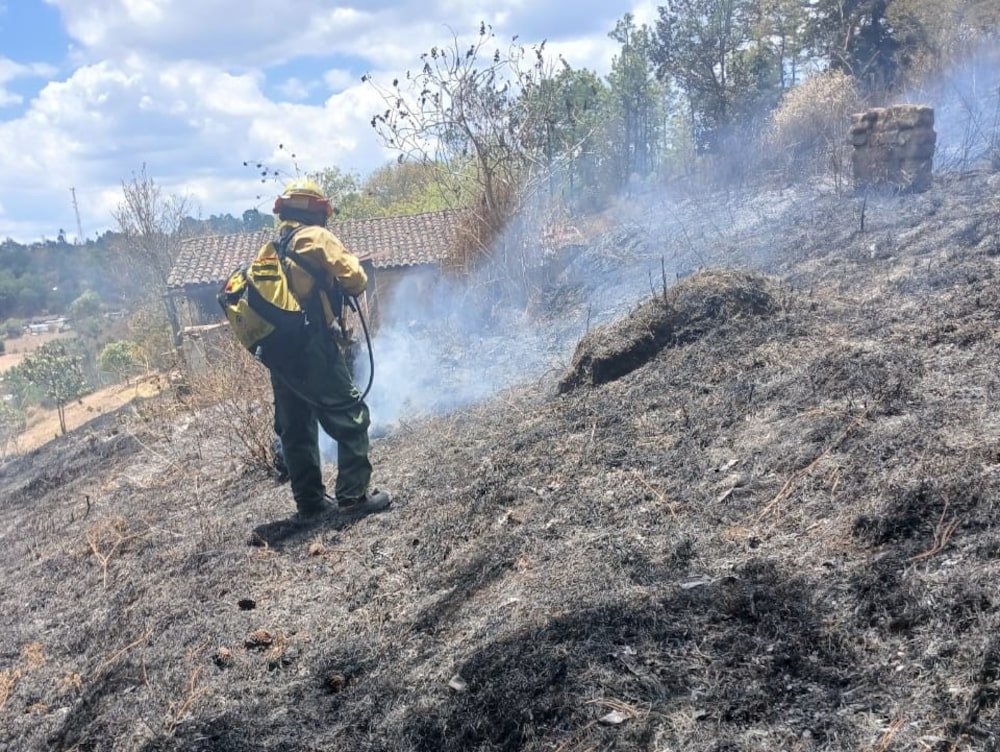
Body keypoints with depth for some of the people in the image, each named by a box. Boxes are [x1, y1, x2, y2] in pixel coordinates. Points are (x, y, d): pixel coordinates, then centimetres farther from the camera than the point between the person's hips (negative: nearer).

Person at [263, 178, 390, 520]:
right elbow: (356, 281, -9)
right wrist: (349, 261, 12)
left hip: (278, 350, 8)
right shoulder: (317, 238, -3)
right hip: (312, 347, -8)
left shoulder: (270, 250, 18)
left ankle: (310, 501, 16)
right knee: (351, 418, -1)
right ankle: (353, 495, -4)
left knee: (295, 428, 11)